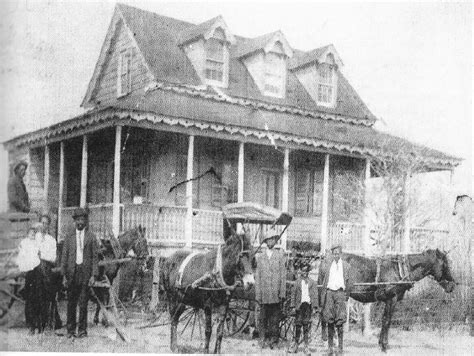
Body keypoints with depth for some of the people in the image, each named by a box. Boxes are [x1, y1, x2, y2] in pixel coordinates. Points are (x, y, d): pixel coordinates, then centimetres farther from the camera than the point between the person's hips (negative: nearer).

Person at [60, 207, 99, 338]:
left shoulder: (91, 237, 5)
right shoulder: (69, 236, 9)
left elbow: (95, 256, 4)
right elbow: (64, 255, 8)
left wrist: (93, 275, -4)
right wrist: (64, 274, 1)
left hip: (85, 271, -1)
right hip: (72, 271, 1)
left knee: (83, 303, -1)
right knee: (71, 303, 3)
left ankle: (82, 330, 6)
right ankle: (70, 330, 10)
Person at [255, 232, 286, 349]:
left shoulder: (280, 255, 5)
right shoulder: (260, 257, 11)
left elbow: (283, 275, 4)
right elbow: (257, 277, 11)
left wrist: (282, 292, -3)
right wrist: (258, 294, 4)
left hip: (276, 293, -2)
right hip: (264, 294, 2)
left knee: (275, 318, -2)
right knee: (264, 318, 2)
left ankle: (274, 340, 6)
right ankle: (266, 338, 11)